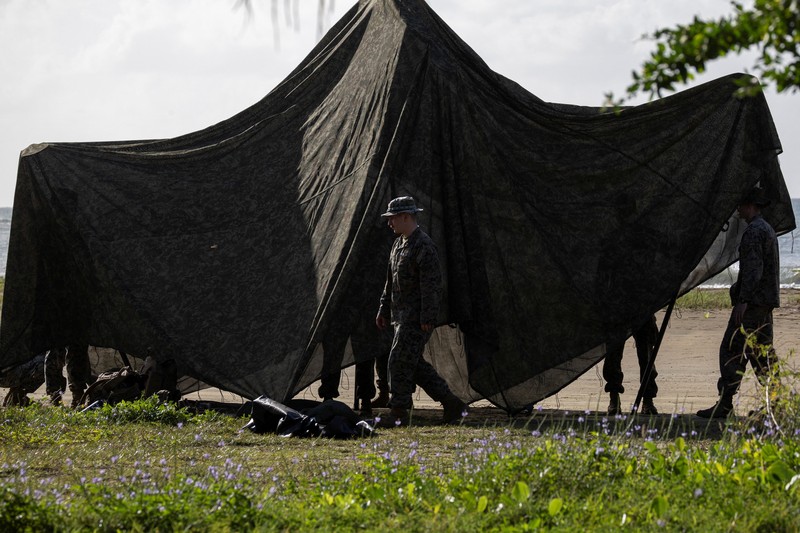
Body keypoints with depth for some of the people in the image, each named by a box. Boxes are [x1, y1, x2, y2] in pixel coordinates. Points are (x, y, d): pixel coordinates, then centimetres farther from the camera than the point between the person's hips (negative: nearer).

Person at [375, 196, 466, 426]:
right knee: (414, 364, 9)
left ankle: (398, 412, -4)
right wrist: (384, 310, 21)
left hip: (417, 318, -10)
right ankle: (452, 404, 15)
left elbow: (431, 285, -19)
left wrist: (427, 318, -22)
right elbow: (391, 282, 24)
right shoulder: (399, 244, 16)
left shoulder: (423, 246, -15)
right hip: (402, 316, 10)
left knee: (400, 360, -10)